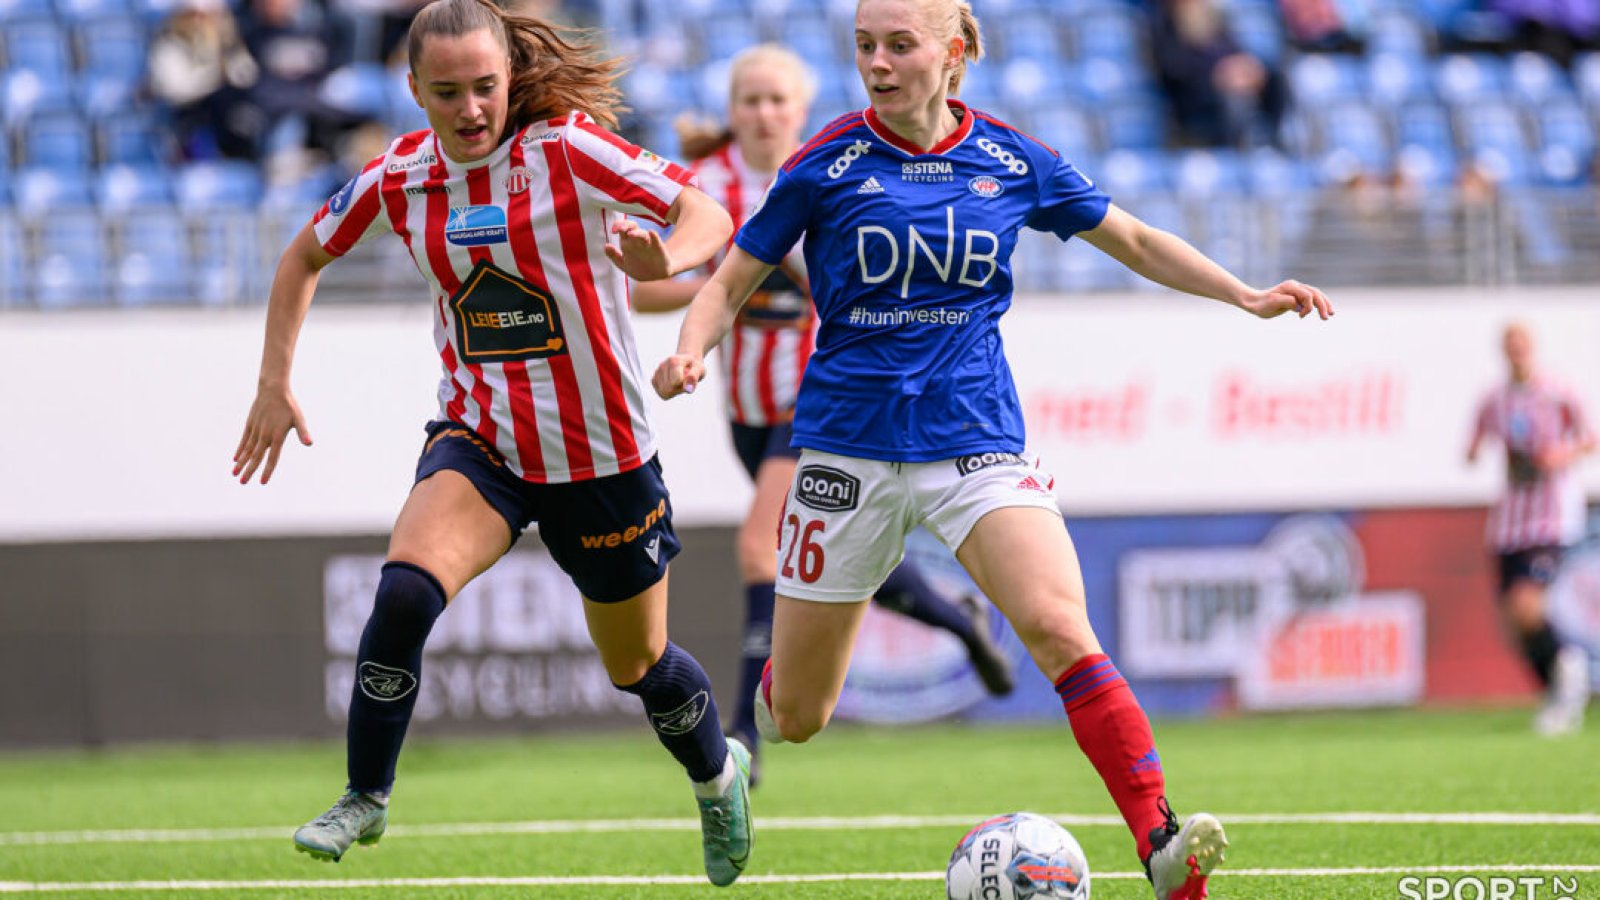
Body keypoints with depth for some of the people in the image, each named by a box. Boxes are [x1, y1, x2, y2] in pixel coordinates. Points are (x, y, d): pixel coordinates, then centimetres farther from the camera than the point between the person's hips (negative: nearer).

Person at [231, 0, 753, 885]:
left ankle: (718, 773, 47)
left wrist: (667, 259, -39)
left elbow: (708, 215, -17)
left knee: (637, 665, 14)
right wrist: (274, 382, 6)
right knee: (405, 589, -27)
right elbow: (305, 256, 14)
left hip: (598, 450, -2)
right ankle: (364, 798, -11)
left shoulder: (569, 149, -15)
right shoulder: (398, 178, -3)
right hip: (476, 438, 2)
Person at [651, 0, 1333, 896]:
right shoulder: (827, 166, -4)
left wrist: (1246, 295, 5)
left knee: (1058, 627, -26)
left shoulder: (1012, 161, 1)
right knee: (795, 716, 7)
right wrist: (691, 352, -18)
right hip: (851, 443, 0)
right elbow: (729, 285, 2)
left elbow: (1137, 241, 16)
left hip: (977, 438, 0)